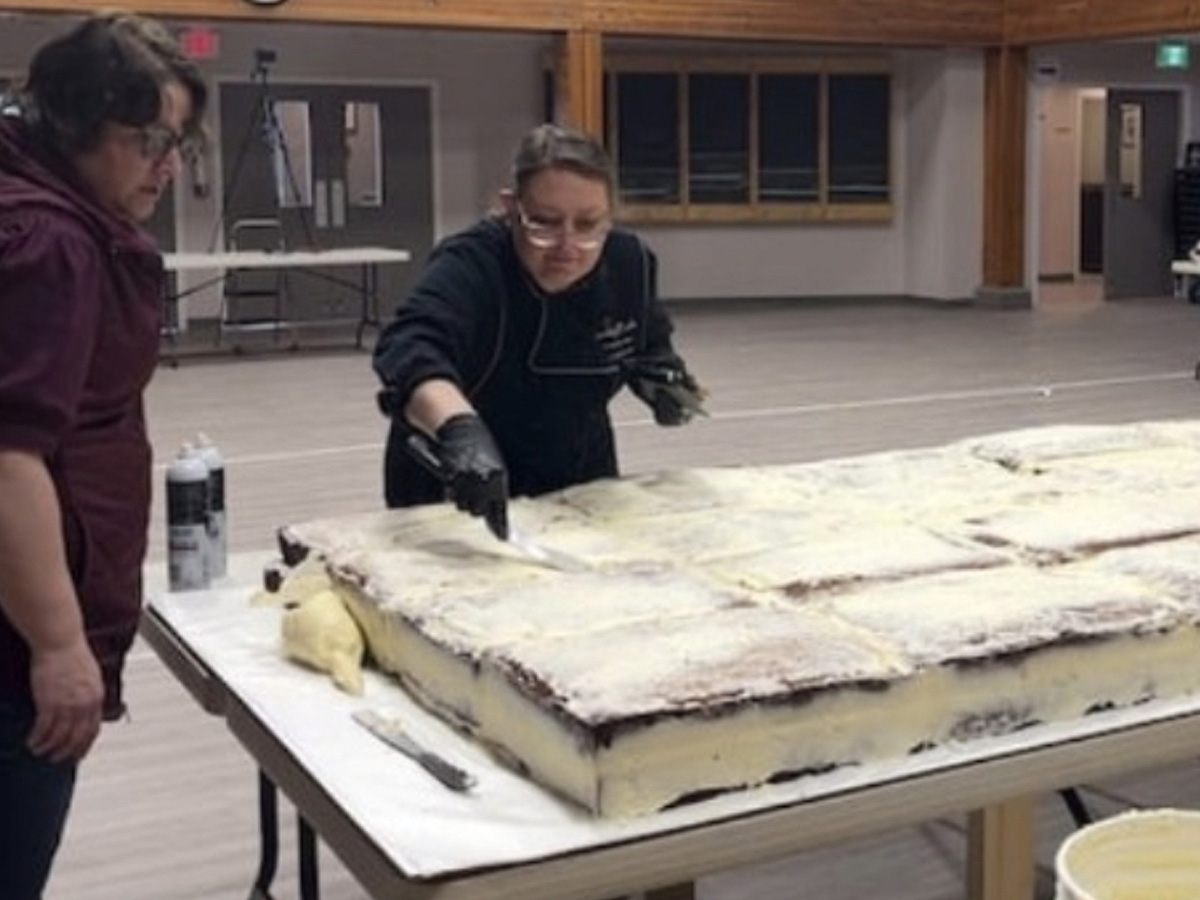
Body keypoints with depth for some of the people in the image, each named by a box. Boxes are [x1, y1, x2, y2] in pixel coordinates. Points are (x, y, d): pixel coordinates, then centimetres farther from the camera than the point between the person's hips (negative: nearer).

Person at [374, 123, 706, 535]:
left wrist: (662, 374, -13)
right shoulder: (469, 266, -28)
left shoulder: (630, 261, -10)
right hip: (454, 500, -4)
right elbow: (410, 349, -48)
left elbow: (648, 344, 10)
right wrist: (461, 429, -67)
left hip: (580, 487, 5)